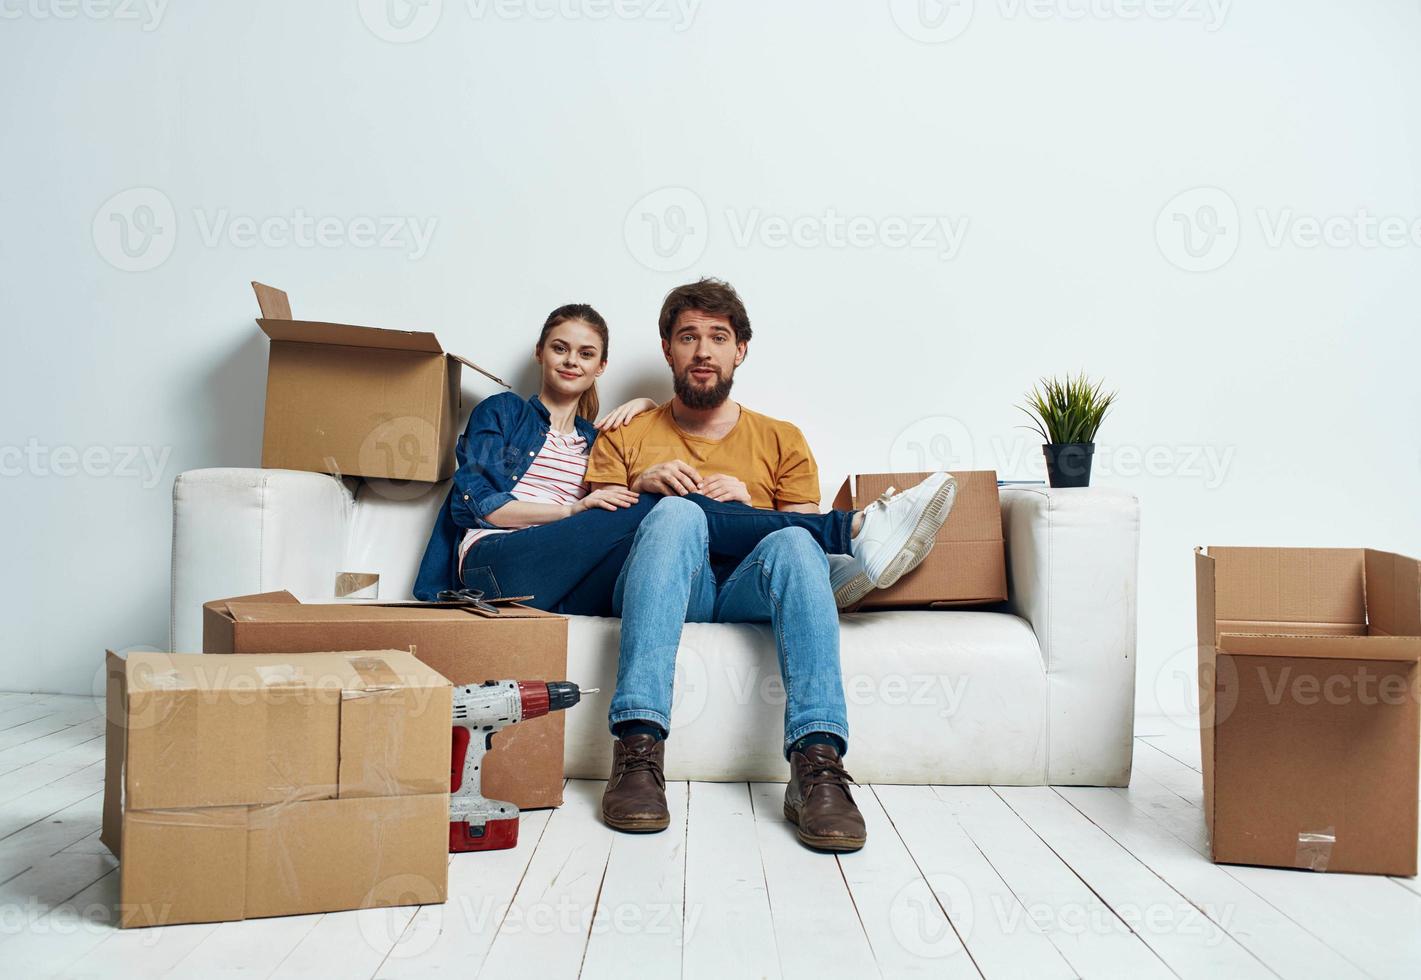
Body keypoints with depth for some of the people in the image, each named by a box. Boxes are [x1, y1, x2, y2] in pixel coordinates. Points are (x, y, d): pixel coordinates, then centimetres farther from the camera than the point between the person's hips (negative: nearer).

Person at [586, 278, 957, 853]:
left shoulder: (781, 440, 23)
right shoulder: (626, 437, 22)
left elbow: (799, 535, 11)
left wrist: (745, 500, -7)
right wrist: (641, 489, -8)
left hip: (748, 593, 1)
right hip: (659, 590, 0)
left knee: (793, 543, -36)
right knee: (675, 510, -32)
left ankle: (817, 767, -48)